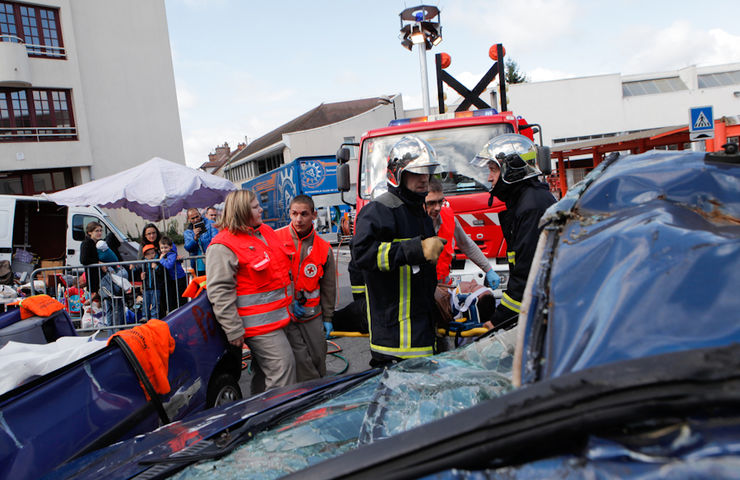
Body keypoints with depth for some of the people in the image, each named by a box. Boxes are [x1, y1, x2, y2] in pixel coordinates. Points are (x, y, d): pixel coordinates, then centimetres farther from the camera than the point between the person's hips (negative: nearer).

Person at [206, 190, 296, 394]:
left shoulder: (266, 232, 14)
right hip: (257, 323, -8)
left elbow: (283, 269, 27)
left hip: (278, 316, 9)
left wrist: (293, 301, 26)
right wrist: (234, 331, -18)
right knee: (283, 365, -11)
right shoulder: (222, 247, -13)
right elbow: (219, 292, -17)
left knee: (264, 367, 17)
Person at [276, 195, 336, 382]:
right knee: (300, 360, -8)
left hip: (312, 313, 3)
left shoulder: (324, 248, 3)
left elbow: (328, 287, 10)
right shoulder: (275, 239, -7)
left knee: (318, 358, 7)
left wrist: (327, 318, 11)